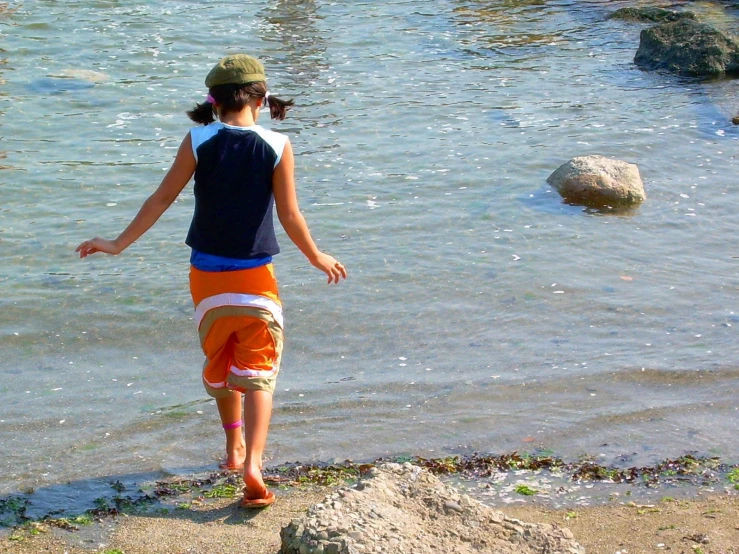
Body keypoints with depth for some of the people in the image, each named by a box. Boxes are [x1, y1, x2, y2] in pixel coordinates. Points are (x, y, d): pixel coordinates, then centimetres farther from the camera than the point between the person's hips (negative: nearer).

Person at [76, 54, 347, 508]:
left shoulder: (198, 142, -7)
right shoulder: (277, 147, -9)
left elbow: (163, 198, -5)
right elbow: (290, 215, -7)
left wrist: (120, 244, 5)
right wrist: (317, 258, 9)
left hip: (208, 275, 2)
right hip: (257, 278, -2)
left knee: (219, 364, 22)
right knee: (257, 372, 1)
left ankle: (234, 448, 36)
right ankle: (252, 463, -17)